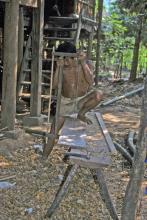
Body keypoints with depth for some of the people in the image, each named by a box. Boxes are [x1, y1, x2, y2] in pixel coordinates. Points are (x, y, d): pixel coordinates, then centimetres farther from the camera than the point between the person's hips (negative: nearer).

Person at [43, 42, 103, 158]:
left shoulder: (86, 64, -13)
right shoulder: (63, 68, -11)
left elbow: (90, 81, -30)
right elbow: (54, 86, -20)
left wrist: (83, 63, -33)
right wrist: (58, 67, -25)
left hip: (81, 100, 0)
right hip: (65, 102, 1)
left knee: (99, 94, -33)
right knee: (53, 133, -4)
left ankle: (81, 114, -8)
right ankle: (44, 158, 11)